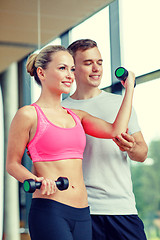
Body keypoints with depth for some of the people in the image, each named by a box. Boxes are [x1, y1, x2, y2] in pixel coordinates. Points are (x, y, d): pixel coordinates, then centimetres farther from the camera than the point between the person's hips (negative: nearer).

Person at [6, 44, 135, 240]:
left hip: (82, 215, 6)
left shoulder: (77, 116, 16)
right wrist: (36, 181, -19)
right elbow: (12, 164, 1)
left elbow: (116, 130, 3)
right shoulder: (28, 115, -1)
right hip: (49, 211, -6)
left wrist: (129, 87, 13)